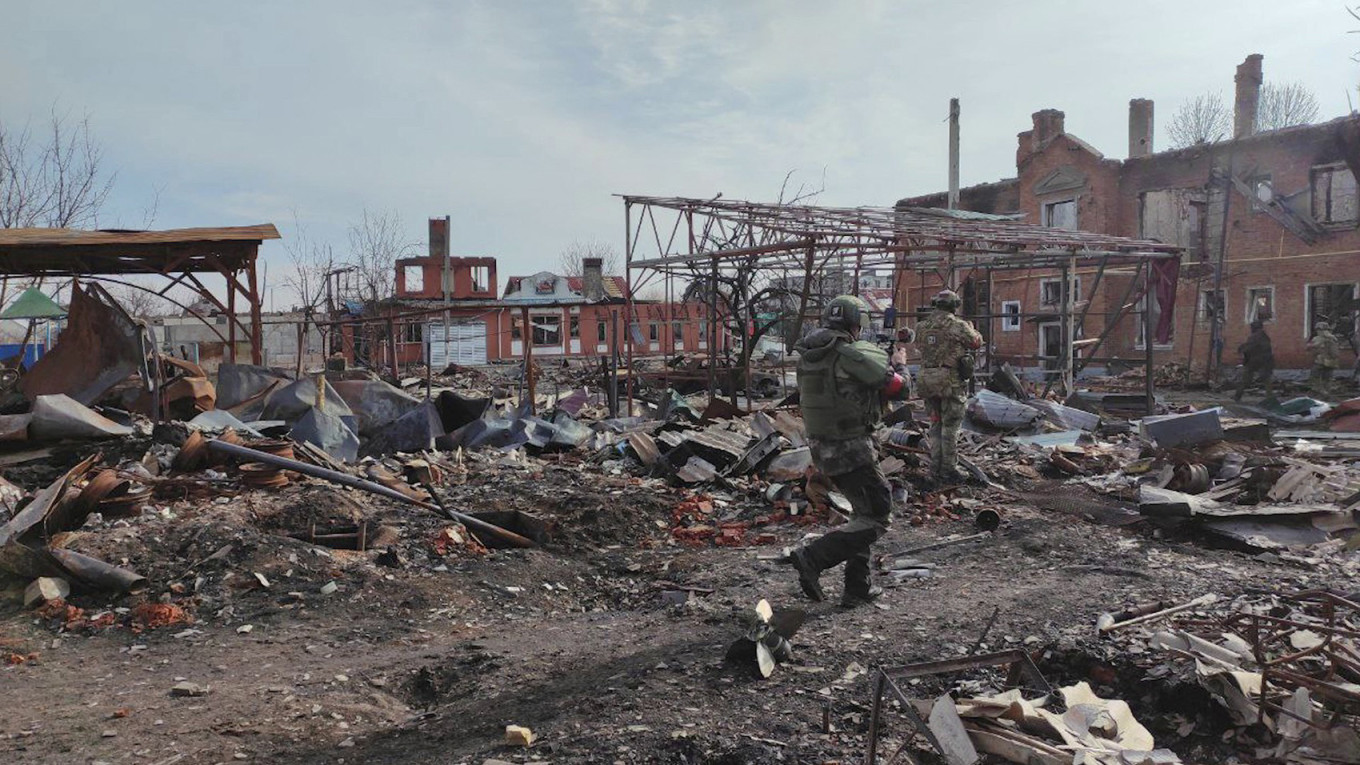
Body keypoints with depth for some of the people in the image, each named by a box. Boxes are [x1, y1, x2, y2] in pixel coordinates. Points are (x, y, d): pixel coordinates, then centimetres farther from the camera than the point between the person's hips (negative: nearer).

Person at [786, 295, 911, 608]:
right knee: (876, 520, 1)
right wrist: (899, 363, 14)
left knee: (865, 512, 21)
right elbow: (898, 388, -8)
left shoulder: (807, 356, 6)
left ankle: (857, 588, 22)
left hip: (822, 447, 8)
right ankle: (813, 558, -11)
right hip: (853, 449, -8)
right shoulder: (857, 354, -16)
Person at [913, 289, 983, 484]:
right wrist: (970, 327, 26)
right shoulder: (958, 325, -10)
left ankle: (935, 468, 19)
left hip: (927, 381, 5)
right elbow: (976, 342, 5)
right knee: (950, 426, 3)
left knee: (936, 425, 16)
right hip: (951, 381, -5)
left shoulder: (922, 327, 4)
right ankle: (948, 470, 6)